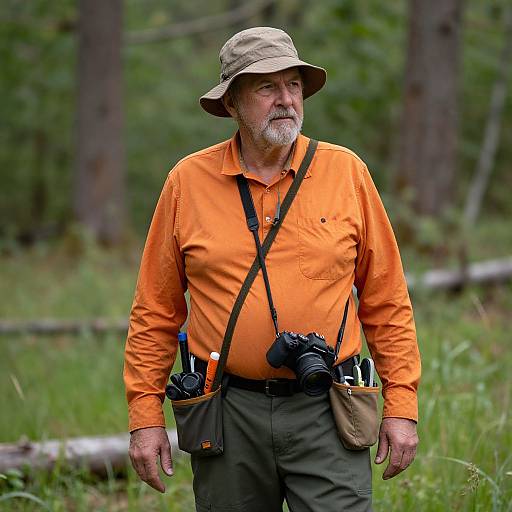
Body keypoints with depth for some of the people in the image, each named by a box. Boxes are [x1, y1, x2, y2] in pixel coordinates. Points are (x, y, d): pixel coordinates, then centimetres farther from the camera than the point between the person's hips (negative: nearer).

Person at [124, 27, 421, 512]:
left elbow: (385, 298, 6)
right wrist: (145, 416, 2)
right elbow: (156, 309, 7)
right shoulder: (188, 181, 3)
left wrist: (401, 404, 2)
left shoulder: (345, 171, 3)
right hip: (228, 416, 1)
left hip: (325, 416, -1)